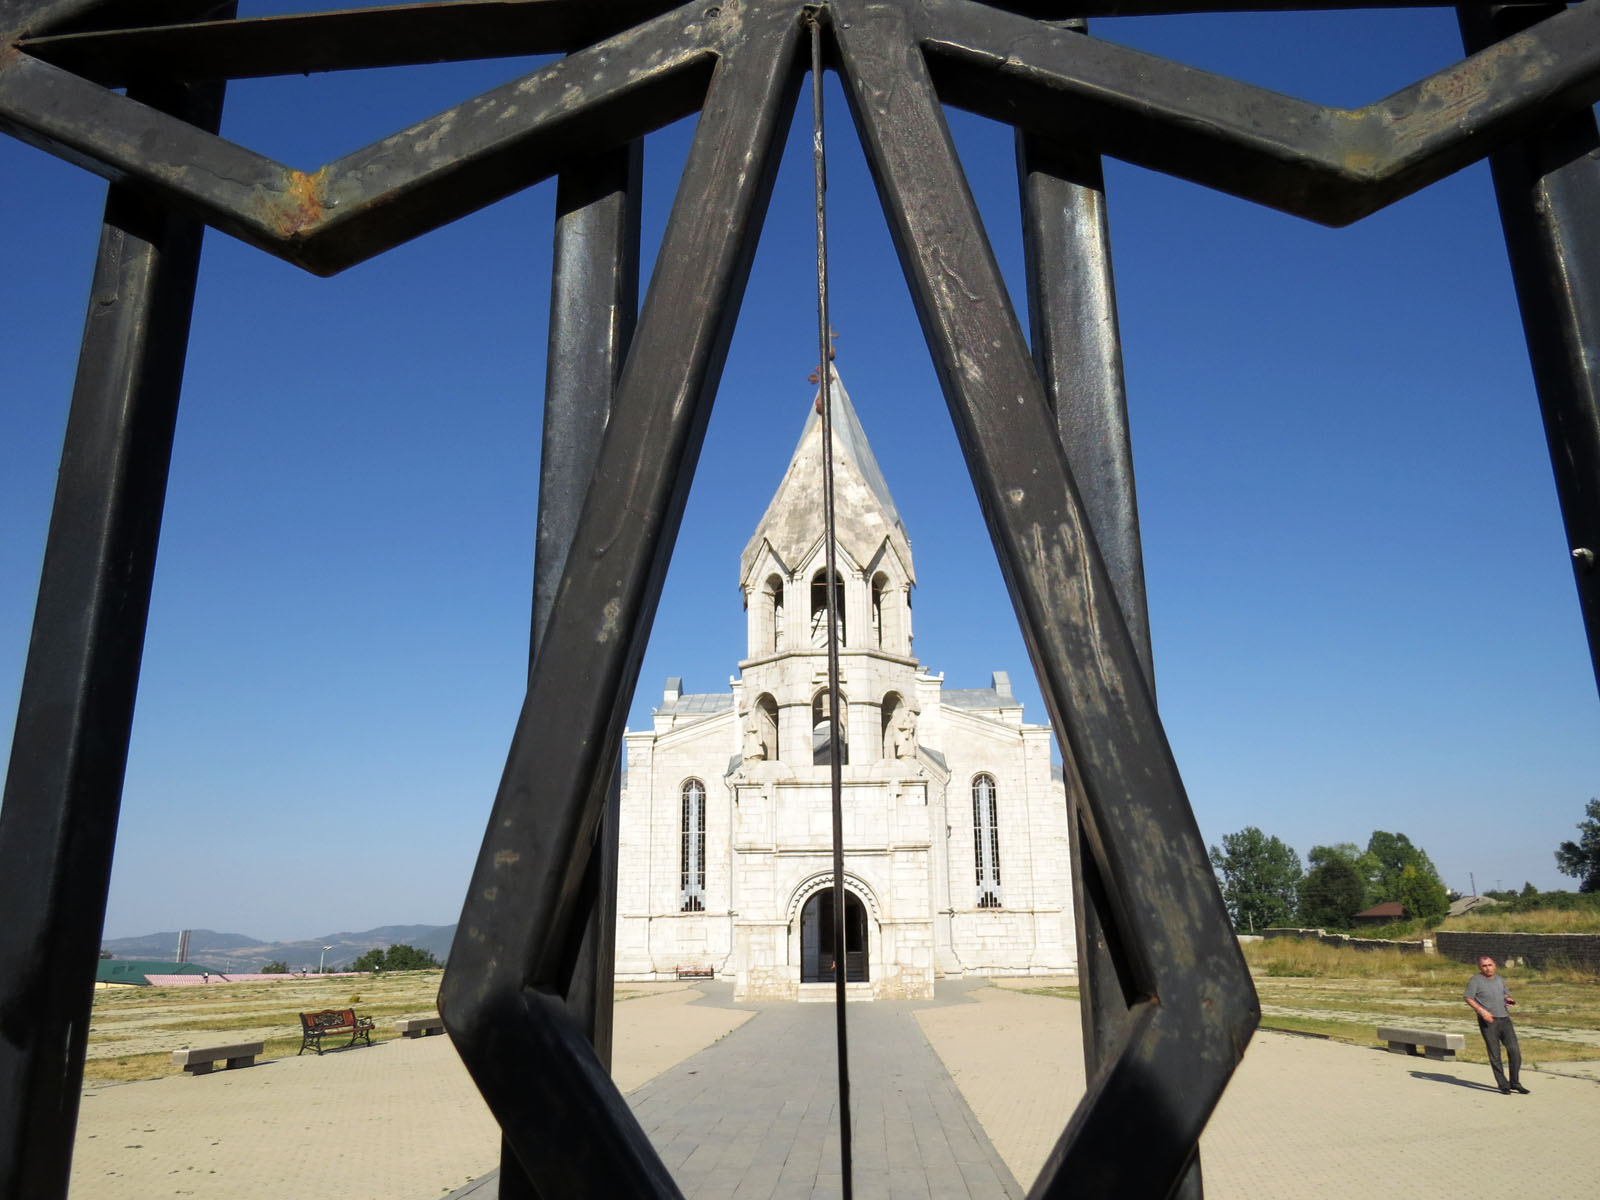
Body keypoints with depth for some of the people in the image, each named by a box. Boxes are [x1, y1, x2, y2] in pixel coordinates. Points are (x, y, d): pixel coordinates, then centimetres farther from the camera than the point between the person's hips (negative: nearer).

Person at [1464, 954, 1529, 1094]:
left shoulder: (1500, 980, 15)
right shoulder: (1475, 980, -3)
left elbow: (1506, 995, 27)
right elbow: (1468, 998, -7)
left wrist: (1509, 1000, 4)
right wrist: (1481, 1010, -19)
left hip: (1505, 1019, 5)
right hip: (1488, 1021, -5)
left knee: (1514, 1050, -3)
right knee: (1495, 1055, -2)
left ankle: (1515, 1083, 12)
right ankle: (1503, 1085, 7)